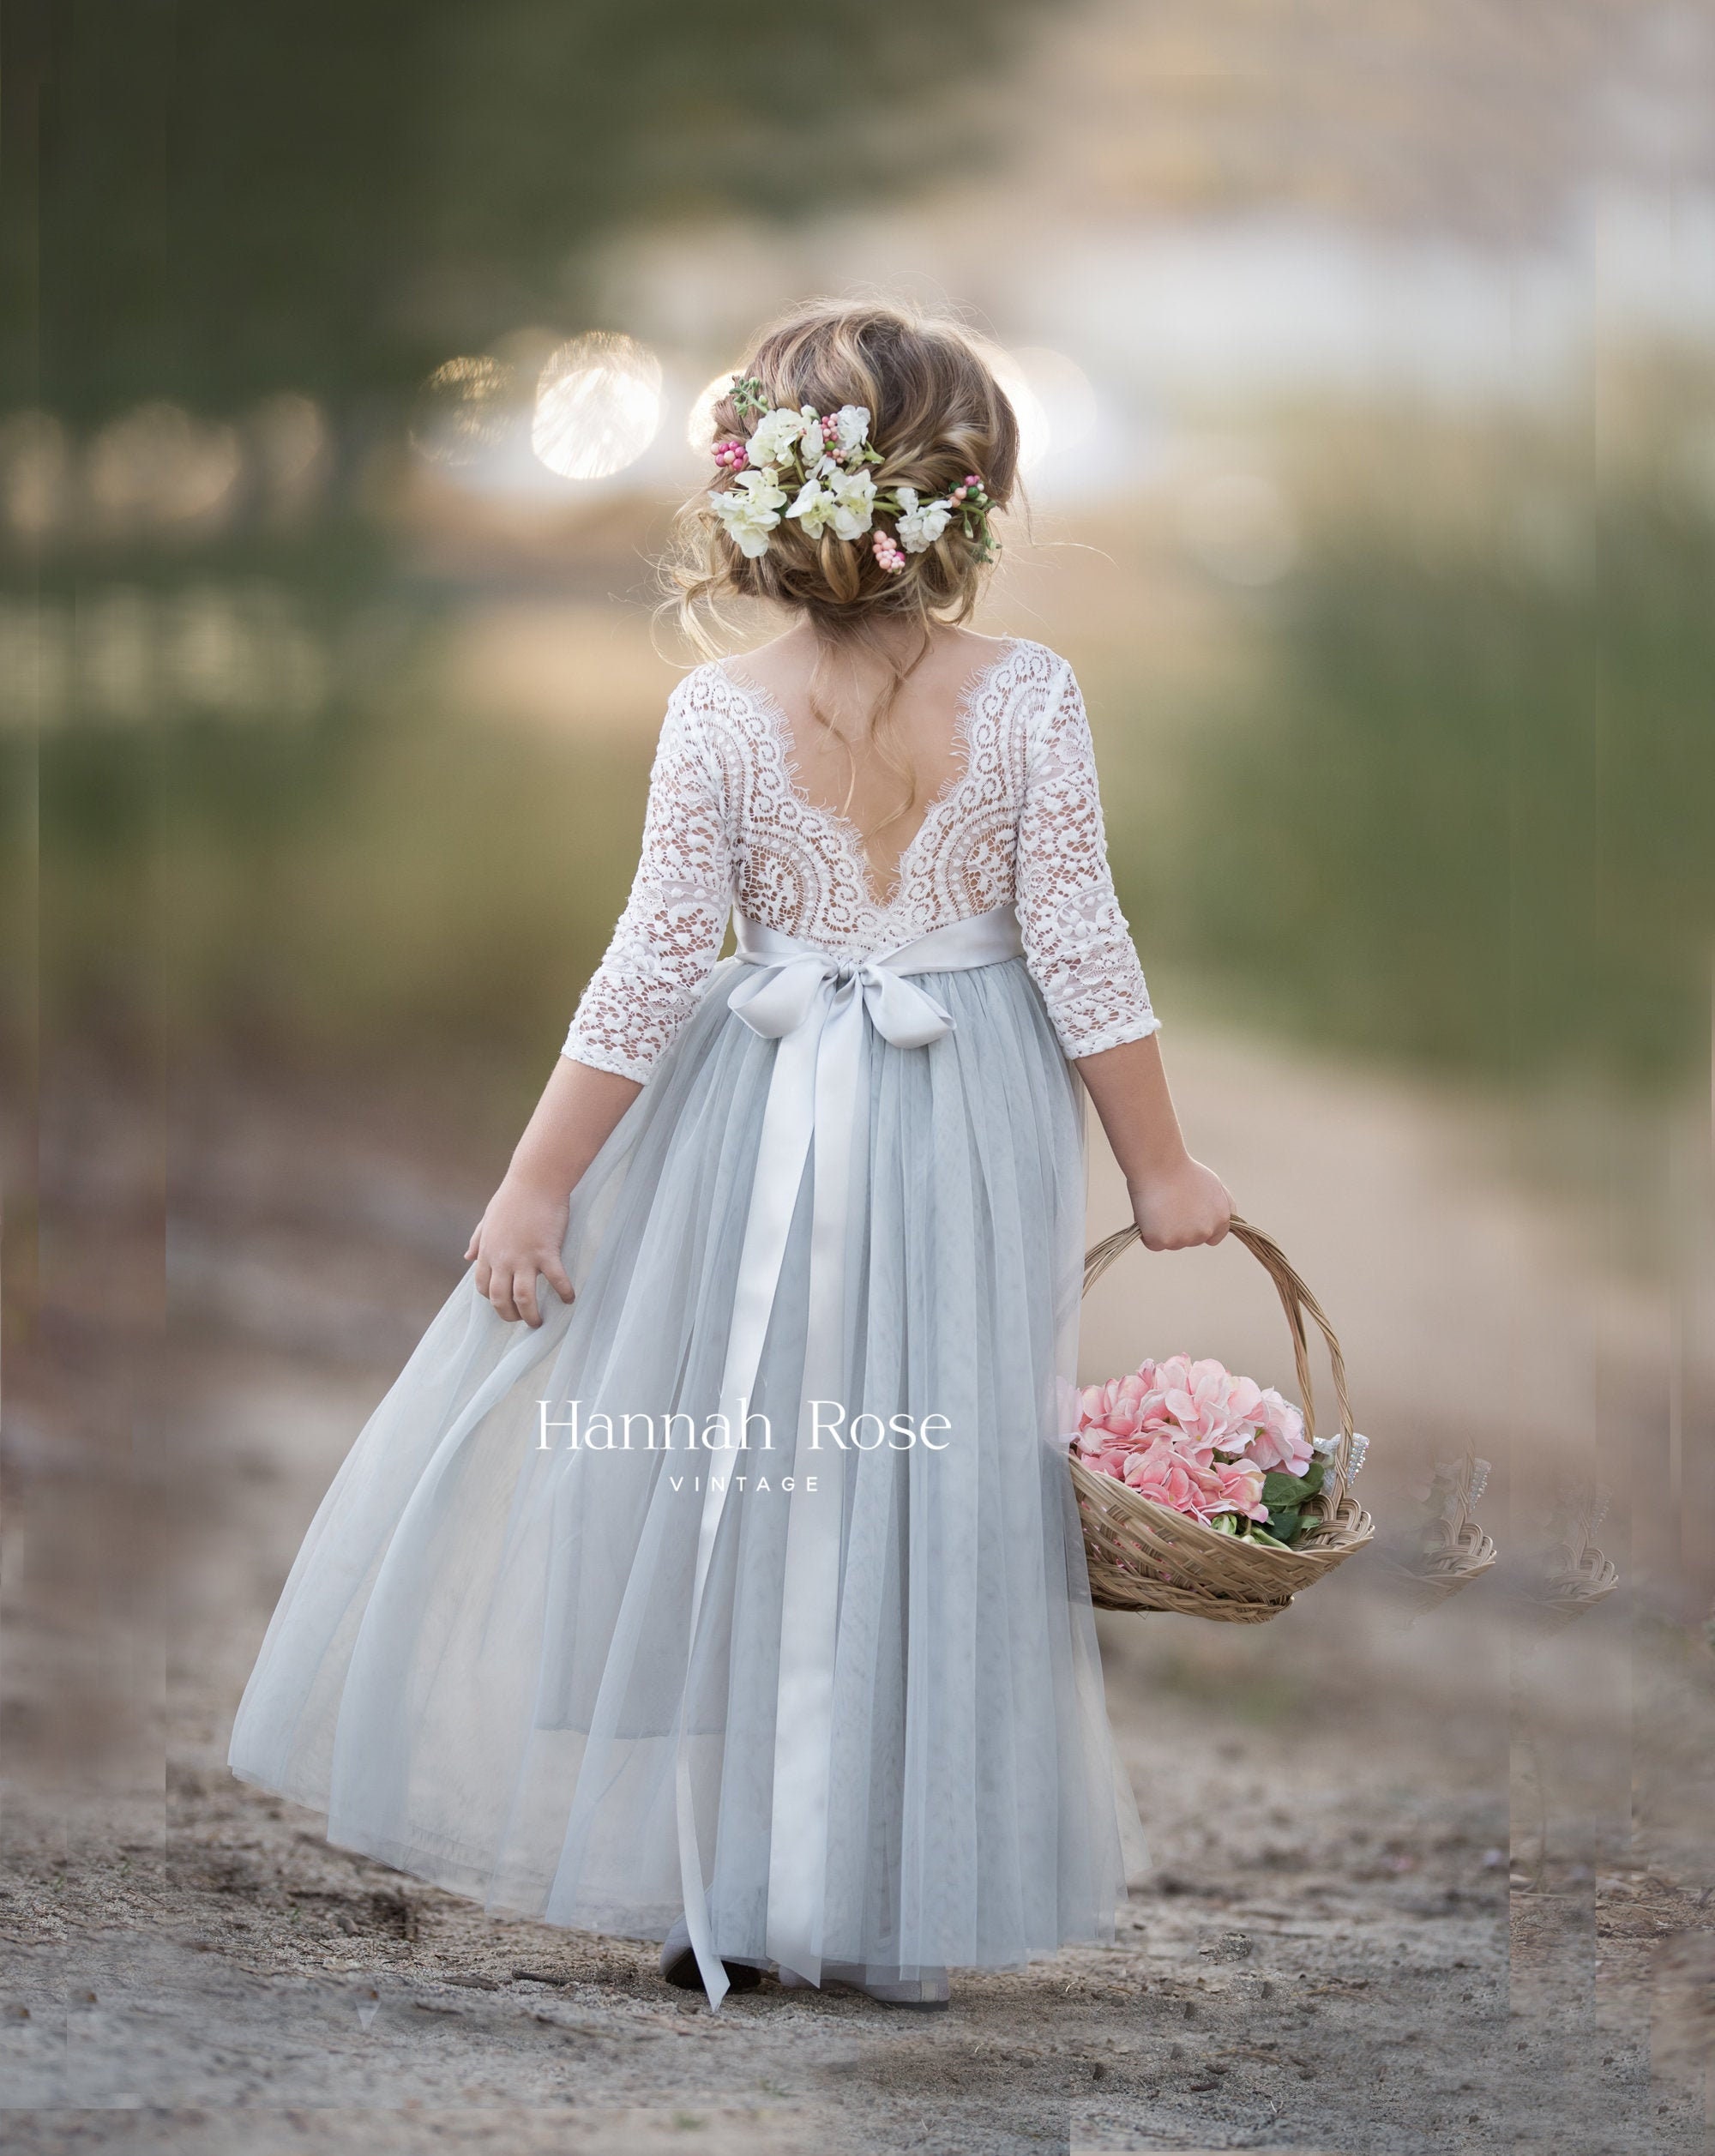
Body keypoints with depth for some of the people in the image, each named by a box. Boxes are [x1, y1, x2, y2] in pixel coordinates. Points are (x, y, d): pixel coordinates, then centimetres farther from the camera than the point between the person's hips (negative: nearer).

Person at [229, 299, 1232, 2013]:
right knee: (931, 1515, 9)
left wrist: (537, 1185, -1)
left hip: (758, 1152, 0)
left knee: (733, 1501, 12)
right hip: (966, 1156, 0)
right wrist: (1161, 1170, 1)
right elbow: (1081, 953, -9)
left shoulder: (719, 718, -11)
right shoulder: (1028, 698, -11)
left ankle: (722, 1898, 18)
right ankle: (903, 1915, 16)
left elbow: (653, 971, -9)